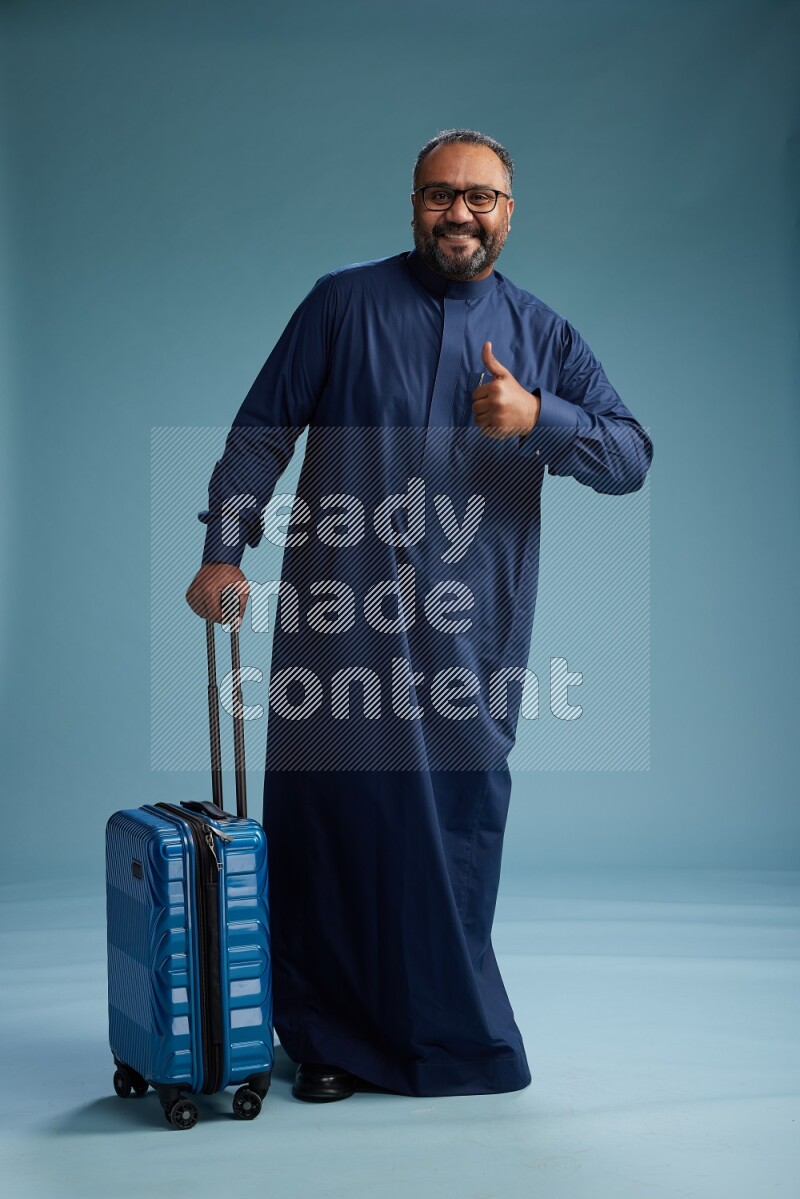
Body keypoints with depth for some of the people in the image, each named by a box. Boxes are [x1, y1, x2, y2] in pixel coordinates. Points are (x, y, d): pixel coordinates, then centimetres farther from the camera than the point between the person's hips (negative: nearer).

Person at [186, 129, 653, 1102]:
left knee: (458, 825, 3)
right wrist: (223, 550, -4)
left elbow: (631, 459, 4)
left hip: (470, 629, 2)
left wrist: (537, 418, -13)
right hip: (340, 614, -1)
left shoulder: (543, 336, 12)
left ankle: (447, 1032, 21)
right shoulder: (343, 304, 7)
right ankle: (328, 1039, 16)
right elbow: (261, 431, 6)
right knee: (333, 813, 1)